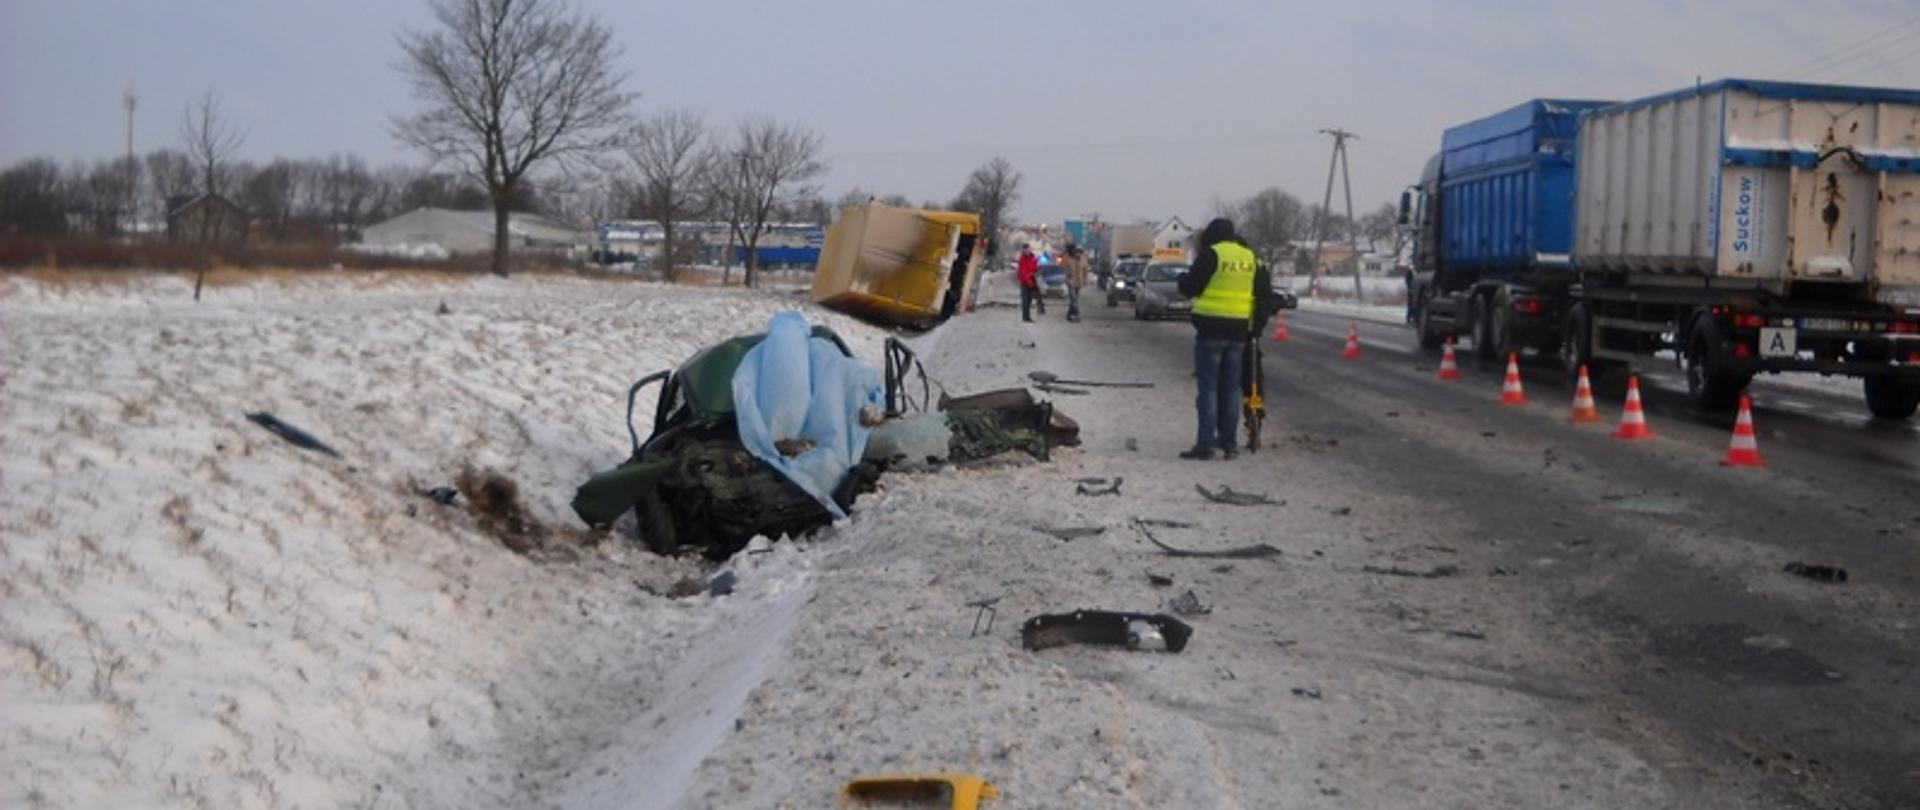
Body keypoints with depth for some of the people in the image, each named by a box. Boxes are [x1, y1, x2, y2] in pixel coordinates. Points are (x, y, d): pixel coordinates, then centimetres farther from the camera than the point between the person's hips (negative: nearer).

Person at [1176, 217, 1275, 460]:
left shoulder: (1210, 255, -8)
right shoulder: (1251, 258, 11)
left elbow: (1190, 288, -7)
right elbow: (1265, 294, 13)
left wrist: (1183, 278, 15)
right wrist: (1256, 323, 21)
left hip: (1211, 329, -5)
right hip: (1239, 330, 5)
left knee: (1208, 387, -3)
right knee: (1231, 388, 12)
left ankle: (1205, 444, -5)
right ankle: (1229, 442, 13)